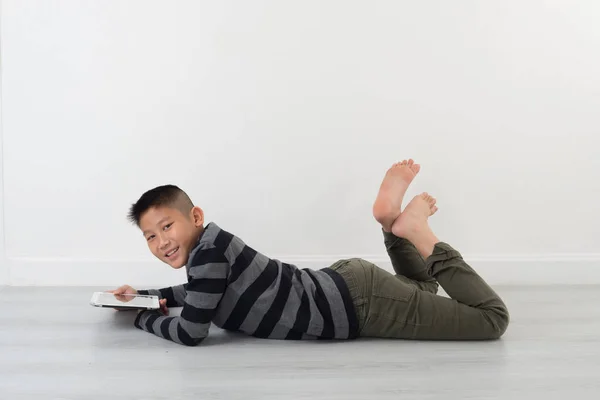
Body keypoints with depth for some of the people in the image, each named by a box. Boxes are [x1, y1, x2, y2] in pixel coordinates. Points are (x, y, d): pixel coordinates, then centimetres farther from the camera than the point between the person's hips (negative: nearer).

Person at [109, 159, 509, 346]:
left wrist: (144, 317, -2)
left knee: (494, 317, -6)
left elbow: (191, 332, -22)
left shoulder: (209, 249, -21)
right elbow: (200, 294, 30)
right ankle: (393, 223, 18)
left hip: (361, 300, -9)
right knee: (421, 290, 40)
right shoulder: (209, 248, 7)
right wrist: (144, 293, 21)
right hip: (345, 283, 9)